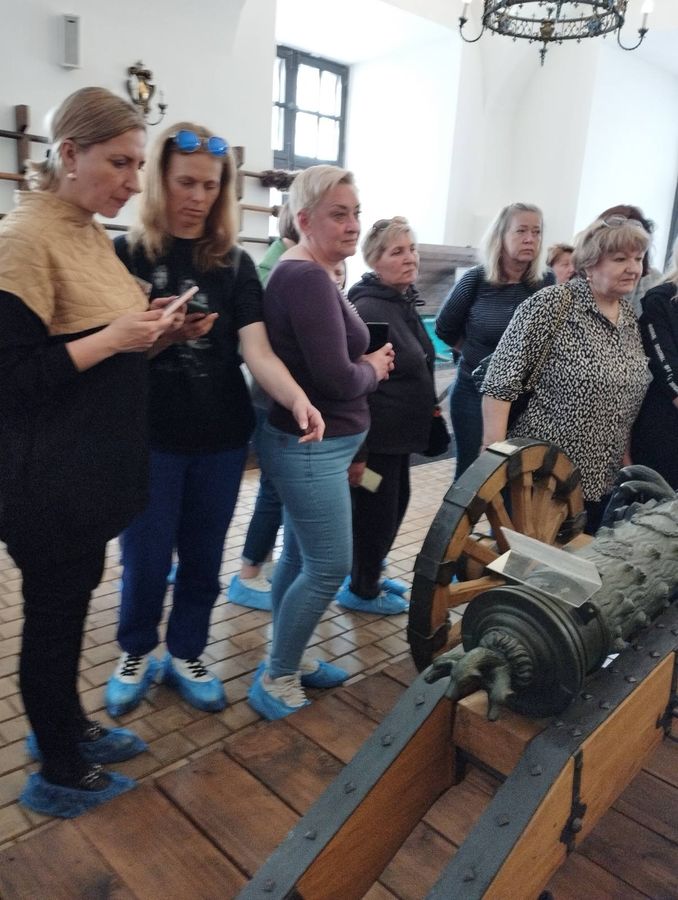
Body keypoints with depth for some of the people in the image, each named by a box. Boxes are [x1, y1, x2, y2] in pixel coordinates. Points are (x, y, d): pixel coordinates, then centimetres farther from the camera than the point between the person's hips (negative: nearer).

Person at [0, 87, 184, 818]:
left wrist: (144, 331, 3)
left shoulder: (92, 233, 9)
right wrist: (111, 341, -23)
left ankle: (65, 727, 42)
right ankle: (60, 775, 28)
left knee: (71, 603, 21)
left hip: (91, 465, 9)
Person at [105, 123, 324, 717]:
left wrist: (299, 399, -28)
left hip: (222, 437, 2)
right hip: (151, 436, -2)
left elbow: (257, 351, -9)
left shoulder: (235, 264, 2)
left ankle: (186, 655, 35)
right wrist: (165, 334, -25)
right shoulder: (128, 254, -2)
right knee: (146, 562, 6)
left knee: (203, 559, 13)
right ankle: (136, 655, 33)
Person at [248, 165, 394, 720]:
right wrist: (374, 369, -5)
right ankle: (276, 680, 14)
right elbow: (337, 378, -25)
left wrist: (368, 362, 1)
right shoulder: (309, 279, -20)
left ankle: (289, 661, 32)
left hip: (311, 443, 10)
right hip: (312, 448, -10)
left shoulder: (306, 274, 13)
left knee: (300, 558, 17)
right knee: (329, 567, -2)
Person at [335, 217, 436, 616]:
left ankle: (370, 575, 38)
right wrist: (356, 452, -25)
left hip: (398, 433, 10)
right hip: (376, 436, -10)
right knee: (376, 510, 3)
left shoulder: (404, 303, 10)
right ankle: (362, 590, 23)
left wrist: (427, 413, 23)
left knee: (396, 503, 20)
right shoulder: (369, 309, -21)